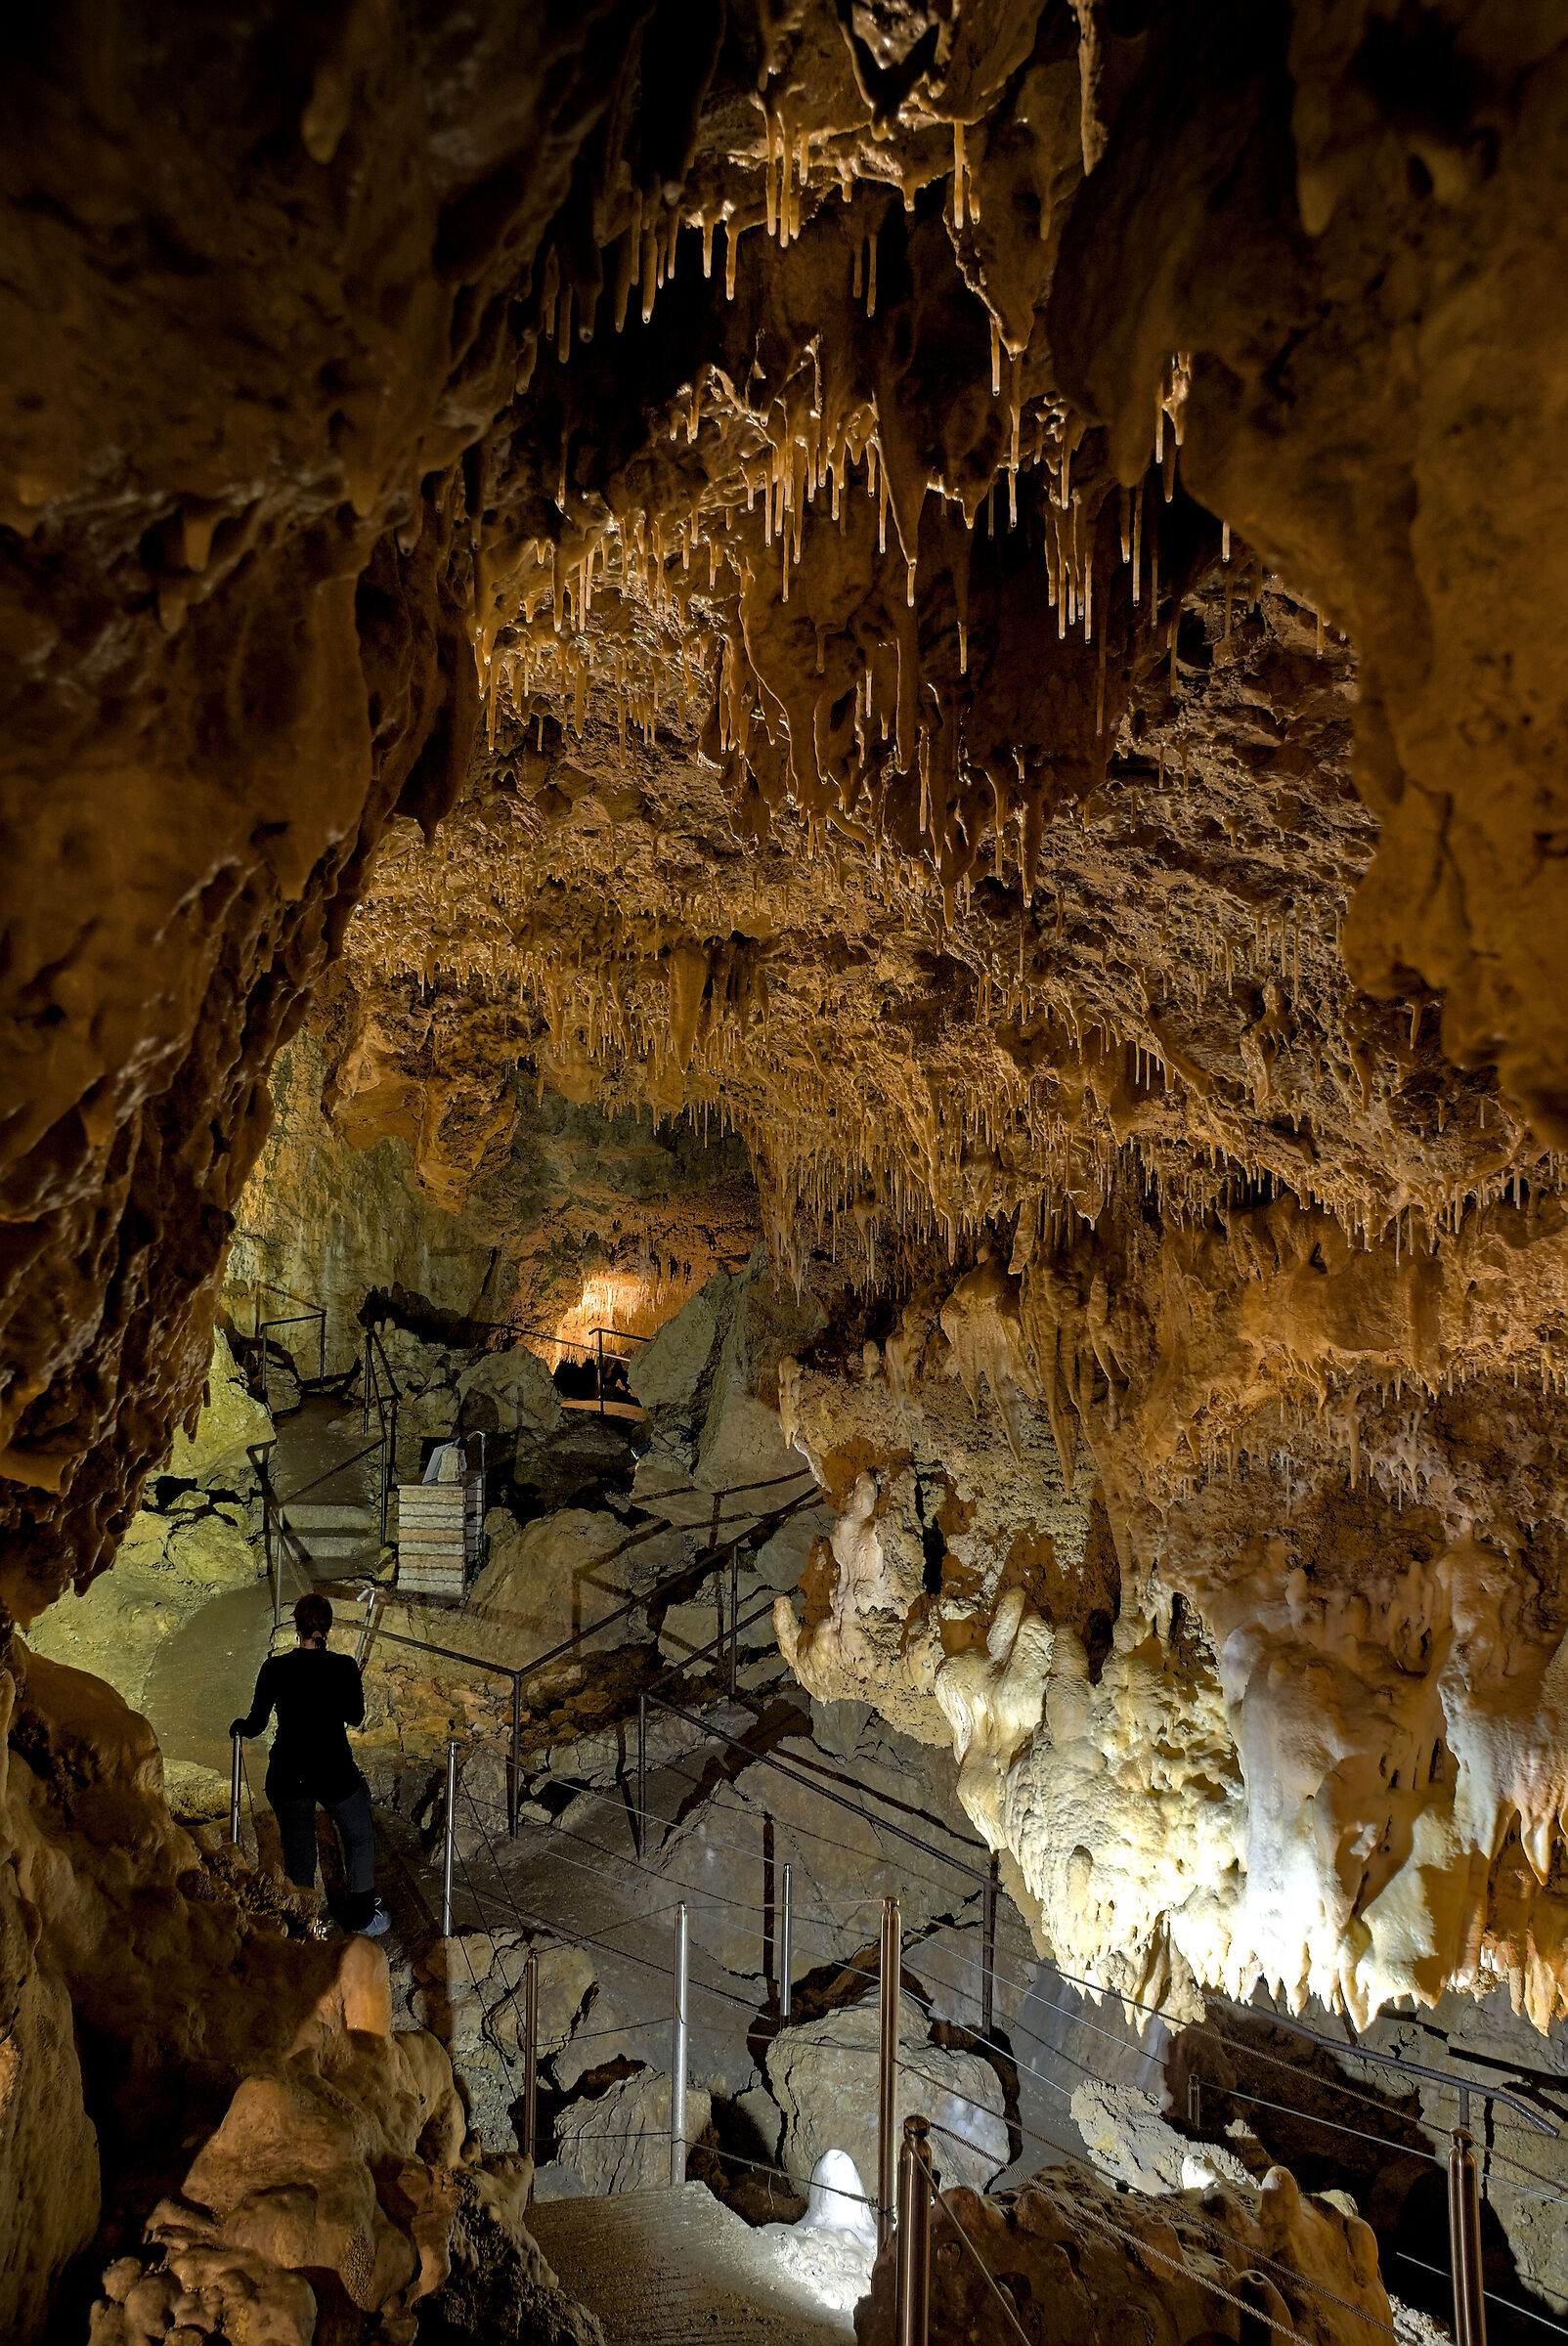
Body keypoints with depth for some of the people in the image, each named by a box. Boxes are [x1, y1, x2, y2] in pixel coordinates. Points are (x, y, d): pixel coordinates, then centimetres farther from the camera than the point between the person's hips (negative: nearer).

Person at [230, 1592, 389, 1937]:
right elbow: (355, 1717, 2)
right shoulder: (344, 1667, -13)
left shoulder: (274, 1668, -9)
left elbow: (255, 1725, 0)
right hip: (335, 1772, -1)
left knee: (297, 1849, 21)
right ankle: (362, 1917, 27)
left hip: (287, 1775, 2)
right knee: (360, 1840, 22)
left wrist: (238, 1725, 22)